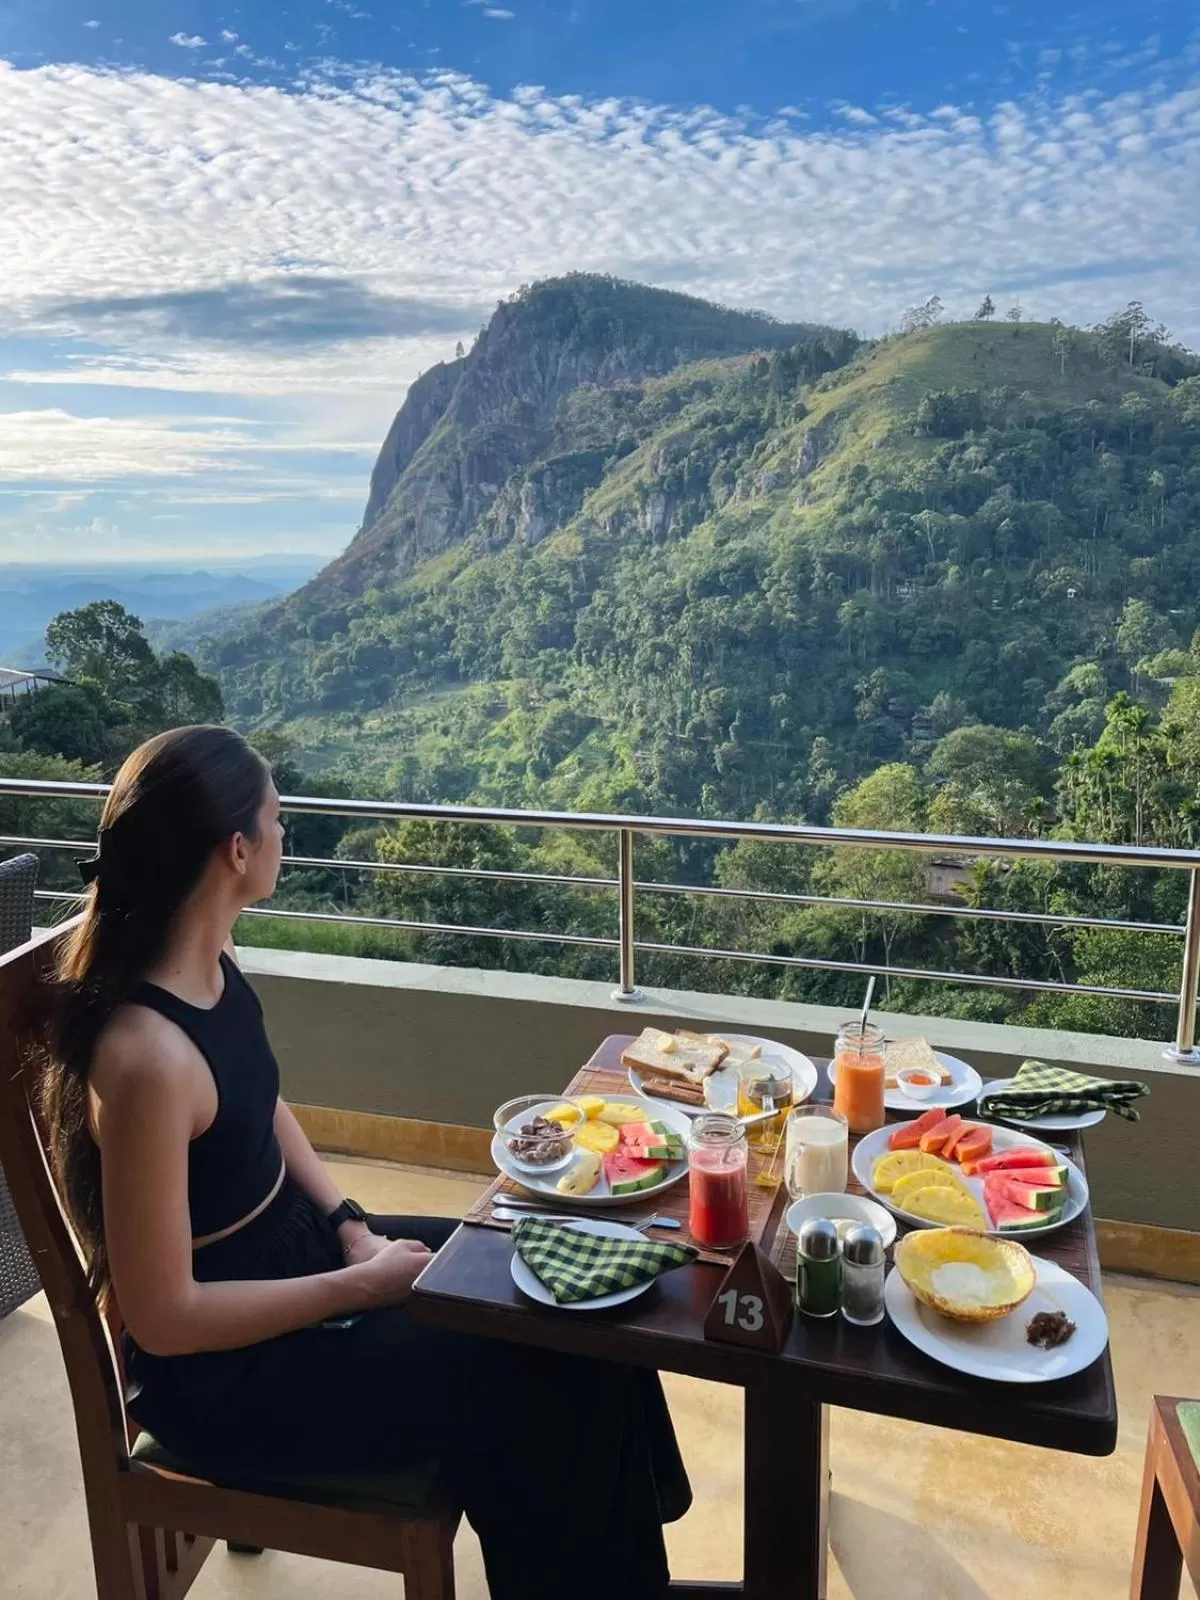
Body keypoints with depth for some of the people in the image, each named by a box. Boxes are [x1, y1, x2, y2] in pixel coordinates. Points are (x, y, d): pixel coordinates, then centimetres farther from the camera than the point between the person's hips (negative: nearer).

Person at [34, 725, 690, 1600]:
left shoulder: (211, 960, -6)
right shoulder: (145, 1056, -33)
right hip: (222, 1371, -8)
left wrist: (353, 1227, -1)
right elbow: (163, 1318, -26)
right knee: (534, 1384, -8)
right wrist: (361, 1286, -18)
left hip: (293, 1246, 8)